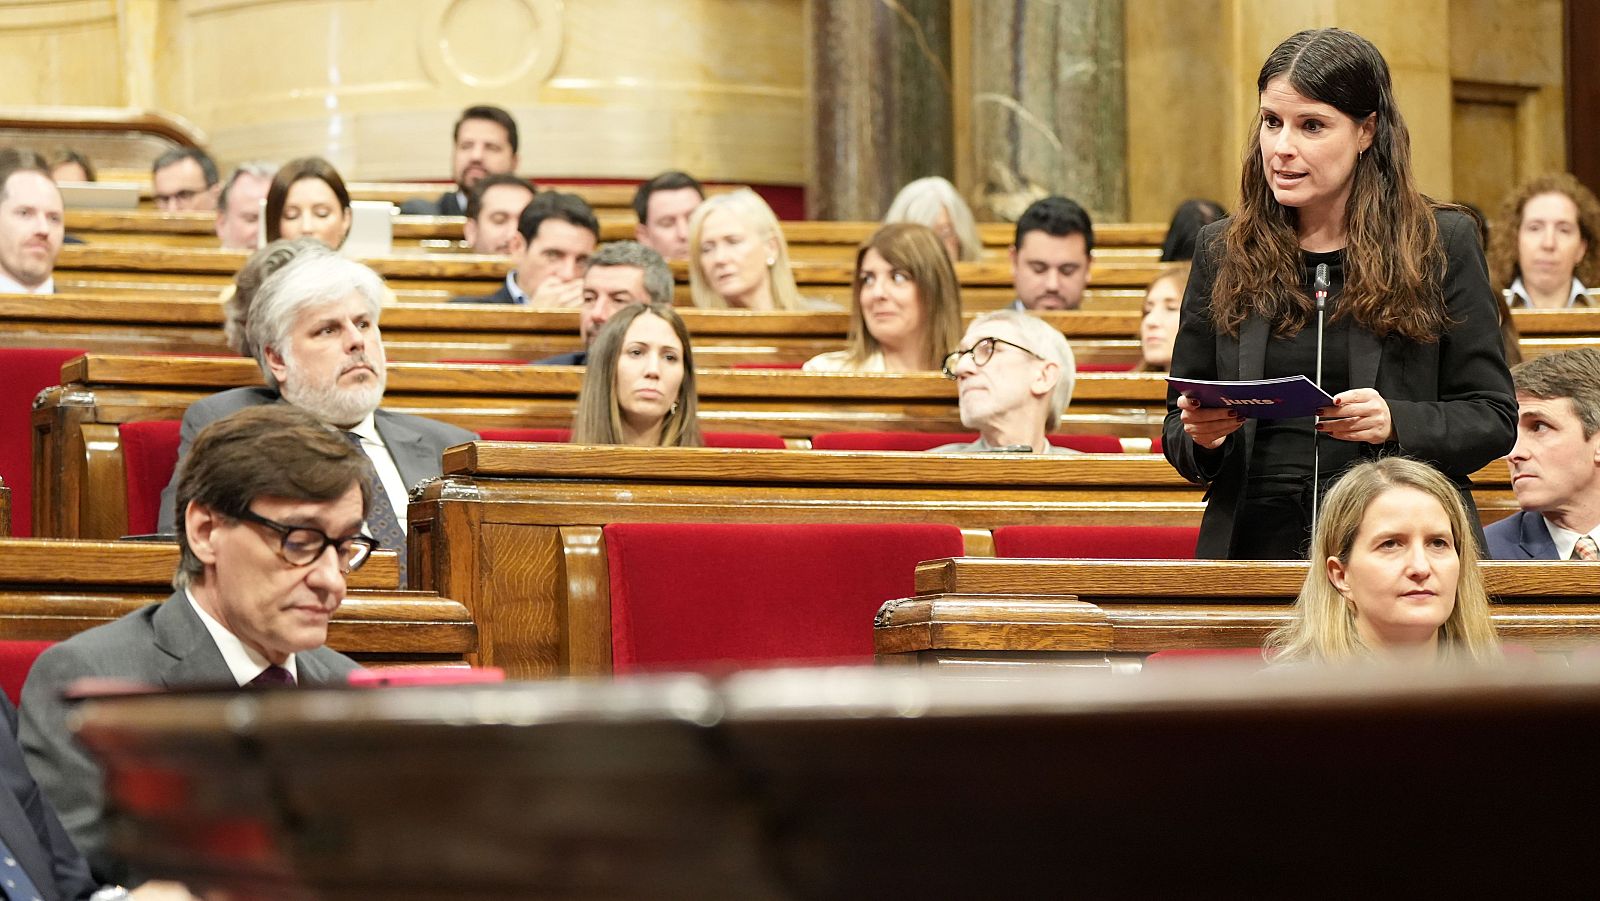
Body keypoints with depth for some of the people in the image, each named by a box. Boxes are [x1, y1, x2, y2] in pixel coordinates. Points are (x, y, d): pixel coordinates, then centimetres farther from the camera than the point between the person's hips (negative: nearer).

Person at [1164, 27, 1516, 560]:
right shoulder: (1222, 252, 14)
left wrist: (1396, 424, -13)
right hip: (1257, 545, 6)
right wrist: (1200, 439, -6)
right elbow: (1176, 430, 17)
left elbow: (1493, 417, 5)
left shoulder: (1442, 245, 7)